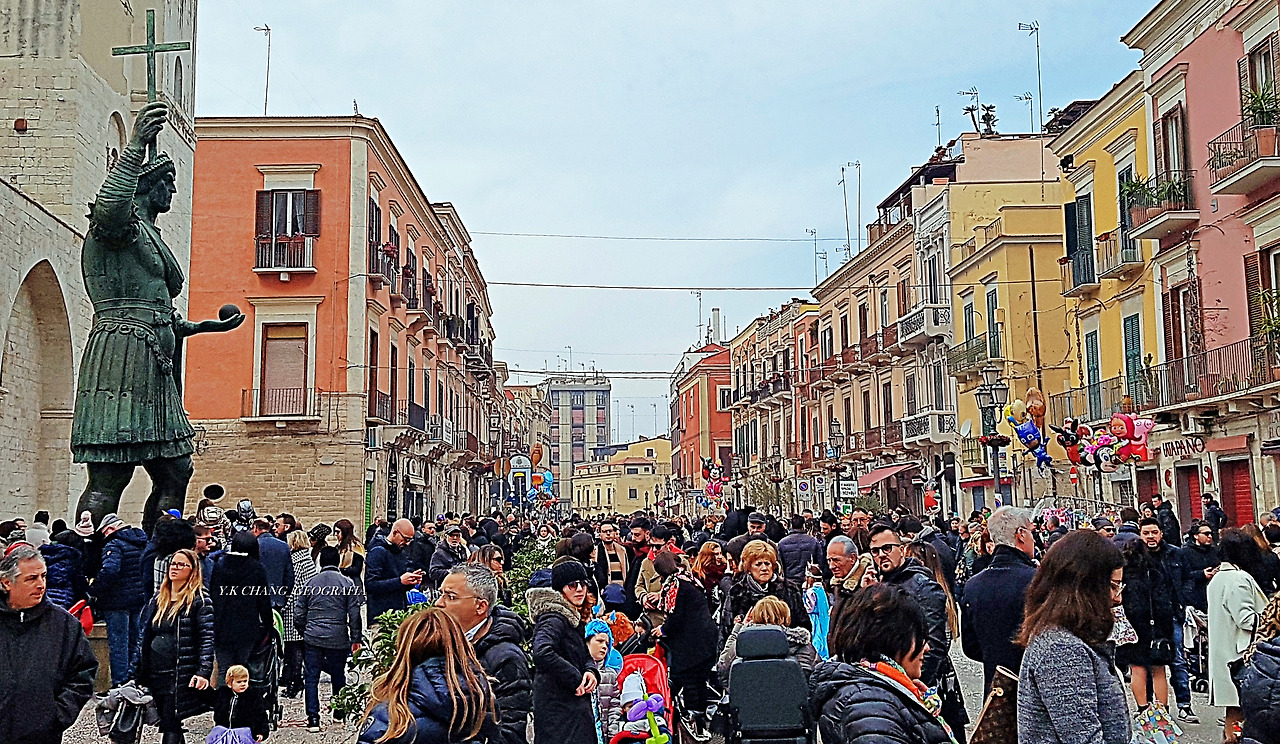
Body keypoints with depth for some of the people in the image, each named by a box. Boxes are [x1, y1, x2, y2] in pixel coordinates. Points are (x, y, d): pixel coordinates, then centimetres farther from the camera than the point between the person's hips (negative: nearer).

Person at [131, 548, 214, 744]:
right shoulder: (157, 600, 16)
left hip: (182, 677, -6)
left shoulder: (199, 601, -3)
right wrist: (135, 674, 16)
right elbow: (144, 639, 19)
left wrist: (204, 672, -20)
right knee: (167, 726, 9)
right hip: (155, 675, 6)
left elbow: (207, 639, -10)